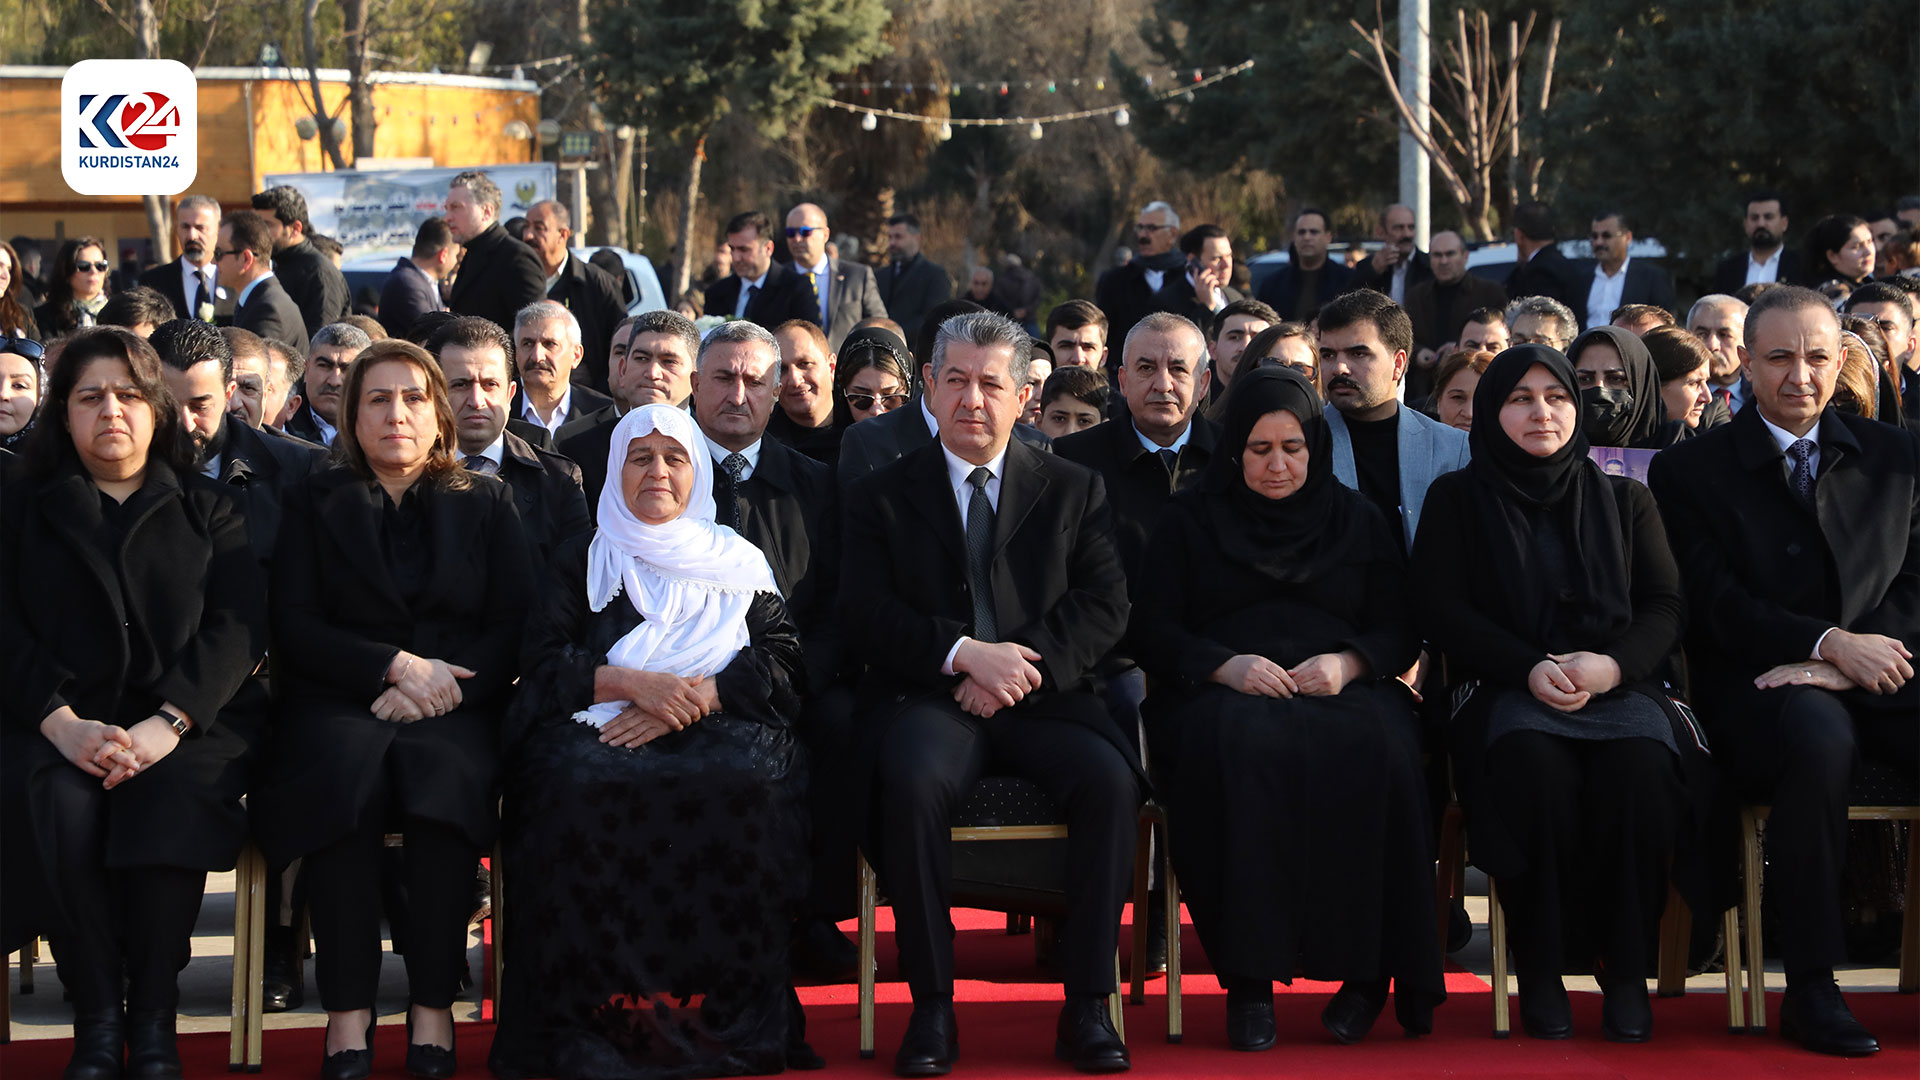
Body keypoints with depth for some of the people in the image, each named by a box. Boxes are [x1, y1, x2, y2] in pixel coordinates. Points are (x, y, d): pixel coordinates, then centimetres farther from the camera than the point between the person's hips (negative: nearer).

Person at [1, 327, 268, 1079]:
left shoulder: (208, 511, 18)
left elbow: (238, 625, 2)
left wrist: (165, 725, -16)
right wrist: (61, 724, -15)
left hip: (184, 723, 0)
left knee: (173, 797, -34)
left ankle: (153, 1018, -24)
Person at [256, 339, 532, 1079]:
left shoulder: (486, 504, 17)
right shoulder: (316, 504, 16)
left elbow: (512, 630, 7)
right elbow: (293, 628, 5)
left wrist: (436, 685, -11)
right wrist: (395, 665, -10)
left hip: (453, 708, 0)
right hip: (340, 700, 0)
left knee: (443, 768, -35)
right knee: (347, 767, -35)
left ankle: (432, 1009, -29)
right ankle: (347, 1013, -31)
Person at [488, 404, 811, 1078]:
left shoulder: (739, 564, 20)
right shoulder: (582, 563, 21)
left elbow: (782, 662, 6)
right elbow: (545, 663, 7)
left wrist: (688, 698, -11)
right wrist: (634, 683, -12)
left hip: (721, 725, 0)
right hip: (601, 726, 0)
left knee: (744, 784, -36)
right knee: (580, 783, -36)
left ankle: (733, 1012, -29)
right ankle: (605, 1013, -32)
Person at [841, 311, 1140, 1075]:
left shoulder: (1073, 491, 15)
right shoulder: (882, 494, 13)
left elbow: (1104, 608, 4)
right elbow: (864, 615, 1)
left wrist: (1021, 667, -13)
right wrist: (964, 654, -15)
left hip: (1043, 698, 1)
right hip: (928, 697, -1)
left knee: (1109, 778, -29)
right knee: (913, 781, -34)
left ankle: (1087, 1005, -20)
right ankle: (931, 1007, -23)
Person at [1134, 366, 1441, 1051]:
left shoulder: (1359, 521, 20)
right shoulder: (1189, 520, 16)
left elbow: (1401, 632, 13)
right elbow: (1151, 629, 7)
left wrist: (1348, 662, -10)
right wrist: (1225, 664, -12)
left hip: (1342, 688, 1)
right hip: (1220, 690, -1)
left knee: (1373, 749, -36)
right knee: (1237, 749, -39)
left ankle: (1366, 969, -26)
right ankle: (1248, 978, -34)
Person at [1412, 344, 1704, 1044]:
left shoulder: (1624, 500, 18)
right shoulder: (1457, 500, 13)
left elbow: (1665, 607, 9)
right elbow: (1442, 612, 3)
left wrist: (1612, 664, -13)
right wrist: (1531, 669, -13)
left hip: (1620, 686, 2)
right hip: (1504, 690, -1)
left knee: (1642, 764, -35)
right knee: (1535, 765, -38)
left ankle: (1625, 969, -22)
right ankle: (1540, 969, -25)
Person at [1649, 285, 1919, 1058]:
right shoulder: (1691, 470, 7)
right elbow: (1716, 605, -3)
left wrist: (1857, 659, -11)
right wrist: (1828, 644, -18)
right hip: (1759, 685, -3)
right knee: (1820, 740, -38)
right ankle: (1810, 990, -29)